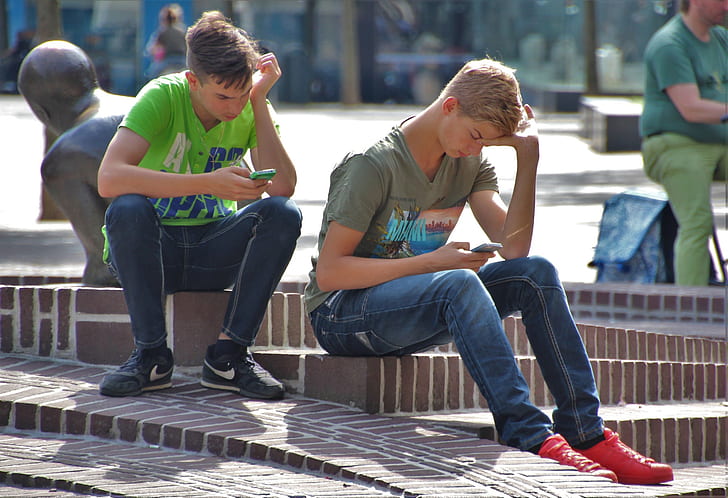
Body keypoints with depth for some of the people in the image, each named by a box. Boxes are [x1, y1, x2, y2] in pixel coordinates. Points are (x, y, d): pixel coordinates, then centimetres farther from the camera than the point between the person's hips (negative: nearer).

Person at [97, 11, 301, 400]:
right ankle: (151, 354, -22)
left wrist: (259, 102, -21)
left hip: (212, 250, 3)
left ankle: (228, 355, -18)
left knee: (283, 214, -24)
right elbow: (109, 179, -33)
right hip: (152, 249, -3)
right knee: (128, 208, -35)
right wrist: (209, 183, -36)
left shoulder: (251, 109, -6)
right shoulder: (164, 97, -18)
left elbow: (281, 187, -21)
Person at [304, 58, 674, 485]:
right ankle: (531, 435, -43)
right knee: (460, 283, -36)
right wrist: (431, 262, -22)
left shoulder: (471, 164, 5)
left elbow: (513, 247, -5)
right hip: (339, 314, -7)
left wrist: (528, 157, -10)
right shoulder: (375, 165, -16)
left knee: (536, 273, -15)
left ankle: (585, 432, -21)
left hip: (415, 313, 7)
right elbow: (328, 272, -19)